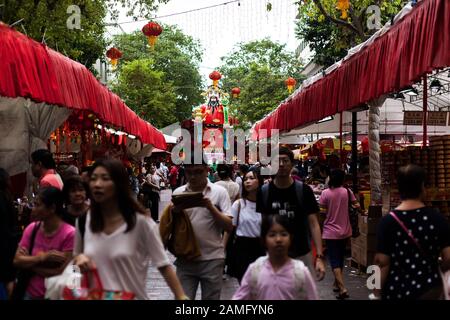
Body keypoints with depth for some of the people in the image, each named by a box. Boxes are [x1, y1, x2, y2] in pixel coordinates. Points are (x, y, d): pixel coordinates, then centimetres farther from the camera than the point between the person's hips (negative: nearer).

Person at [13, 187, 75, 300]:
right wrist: (43, 257, -22)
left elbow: (60, 272, -20)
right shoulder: (31, 228, -3)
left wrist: (28, 262, -12)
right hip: (30, 293, 5)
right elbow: (17, 260, -7)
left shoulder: (69, 233, -19)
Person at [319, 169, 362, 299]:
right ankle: (336, 284, 33)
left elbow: (323, 211, -8)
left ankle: (342, 289, -12)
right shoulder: (347, 192, -5)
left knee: (334, 261, 0)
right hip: (344, 231, 3)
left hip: (331, 232, -3)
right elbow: (357, 206, -2)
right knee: (340, 258, 20)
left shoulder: (325, 193, -11)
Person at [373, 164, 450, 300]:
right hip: (429, 288, 2)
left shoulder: (388, 221, -13)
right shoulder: (437, 218, -8)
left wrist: (377, 293, -2)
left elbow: (382, 262, -13)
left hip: (396, 291, -2)